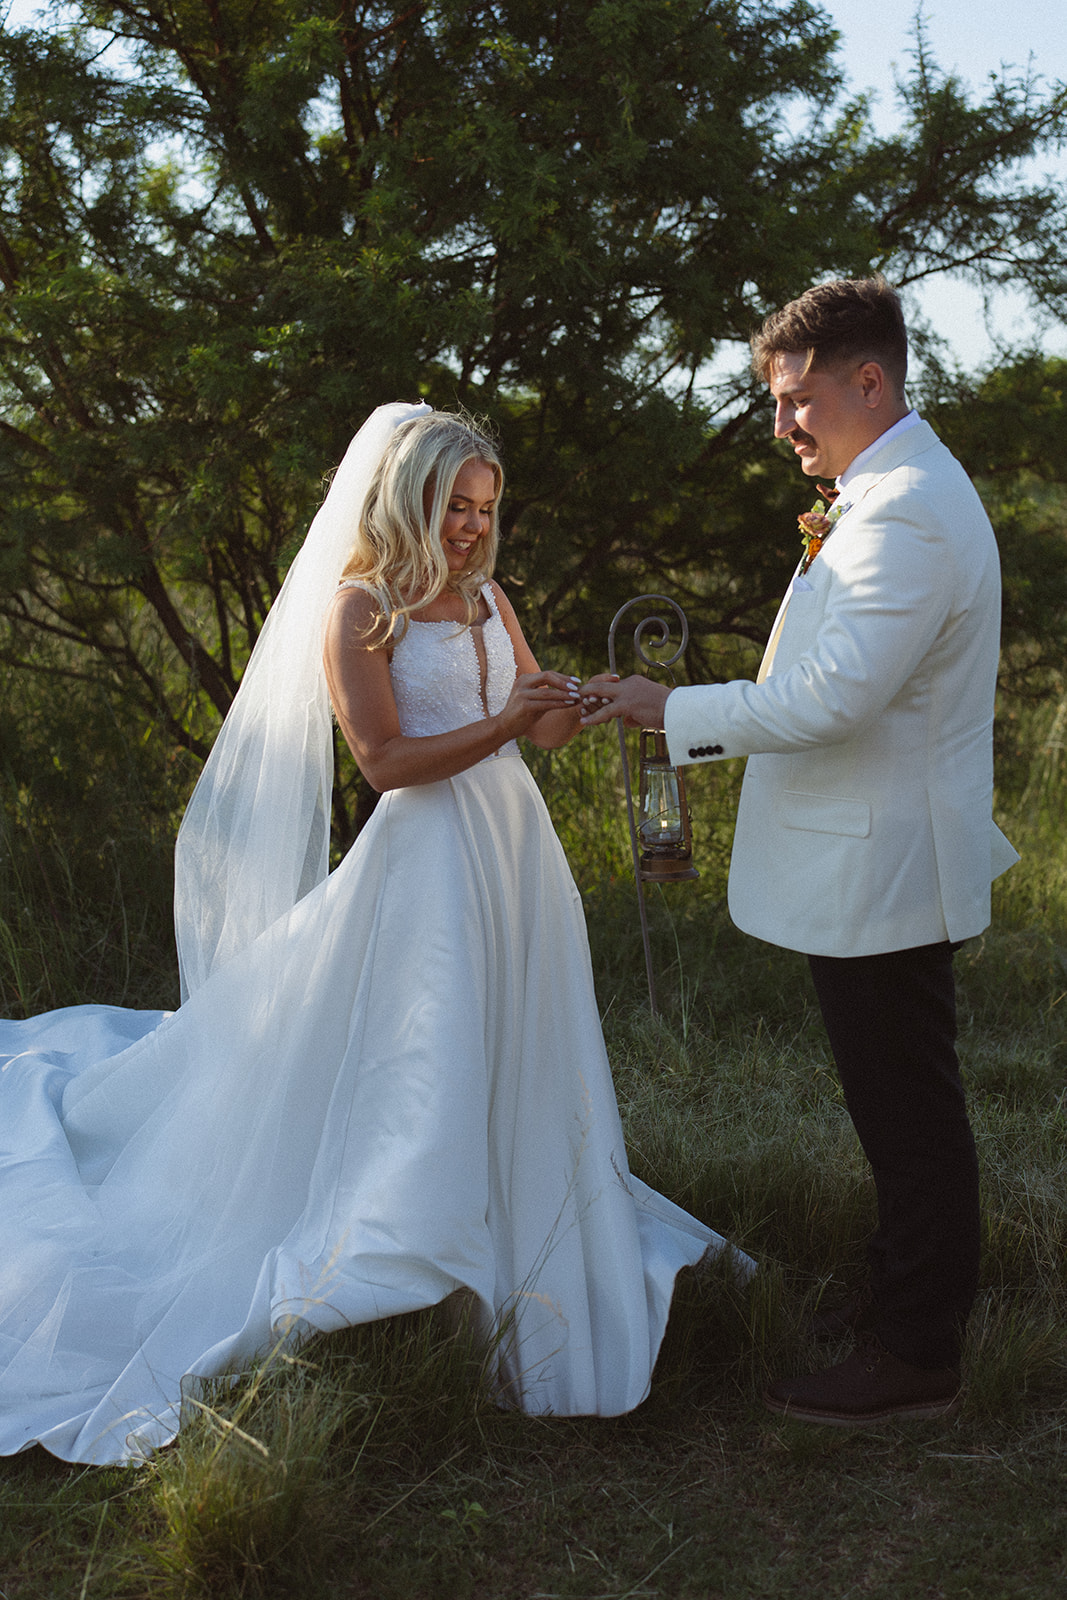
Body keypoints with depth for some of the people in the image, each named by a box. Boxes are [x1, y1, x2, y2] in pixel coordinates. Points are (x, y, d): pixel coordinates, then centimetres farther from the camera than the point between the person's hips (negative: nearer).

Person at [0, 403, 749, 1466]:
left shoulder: (487, 600, 13)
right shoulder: (358, 609, -8)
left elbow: (544, 728, 14)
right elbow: (386, 760, -14)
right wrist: (502, 724, -20)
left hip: (518, 852, 7)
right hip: (430, 860, -7)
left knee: (516, 1069, 14)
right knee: (426, 1074, -4)